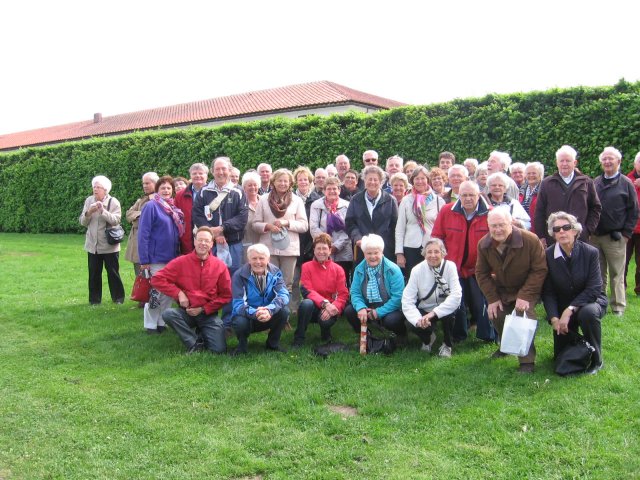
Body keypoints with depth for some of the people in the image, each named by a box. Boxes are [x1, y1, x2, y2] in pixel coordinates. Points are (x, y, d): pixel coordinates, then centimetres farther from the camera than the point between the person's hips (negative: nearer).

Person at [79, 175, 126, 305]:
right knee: (94, 273, 7)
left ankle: (118, 297, 16)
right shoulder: (89, 201, 6)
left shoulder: (113, 202, -6)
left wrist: (102, 211, -26)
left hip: (110, 245, -3)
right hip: (93, 244, 4)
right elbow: (83, 222, 5)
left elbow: (116, 220, -18)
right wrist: (88, 213, -14)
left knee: (113, 272, 3)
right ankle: (94, 299, 18)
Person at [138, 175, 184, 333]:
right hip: (155, 258, -6)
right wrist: (144, 260, -16)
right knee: (154, 292, 1)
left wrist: (178, 254, 8)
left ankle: (162, 322, 22)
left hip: (172, 258, 6)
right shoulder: (151, 206, -9)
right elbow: (143, 234, -12)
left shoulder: (174, 209, 10)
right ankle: (151, 325, 13)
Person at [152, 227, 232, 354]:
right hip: (186, 312, 1)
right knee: (168, 314, -32)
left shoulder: (220, 266, -4)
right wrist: (178, 293, -14)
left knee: (219, 350, -19)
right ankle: (195, 344, -11)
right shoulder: (181, 262, -5)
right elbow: (157, 279, -6)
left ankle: (203, 334, 17)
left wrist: (203, 309, -8)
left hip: (209, 314, -1)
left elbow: (226, 295, -1)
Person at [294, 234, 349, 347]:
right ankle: (299, 339, -16)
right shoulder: (307, 267, -2)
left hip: (329, 309, 0)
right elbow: (307, 291, -12)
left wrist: (332, 307, -25)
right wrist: (325, 303, -27)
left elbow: (343, 295, -5)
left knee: (325, 319, -34)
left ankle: (326, 334, 6)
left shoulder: (338, 269, 0)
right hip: (313, 307, 0)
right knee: (306, 303, -34)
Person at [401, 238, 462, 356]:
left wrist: (434, 313, -35)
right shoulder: (417, 270, -14)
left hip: (445, 309, 0)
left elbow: (456, 295, -27)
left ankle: (447, 345, -2)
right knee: (413, 325, -29)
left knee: (449, 313, -33)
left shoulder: (450, 267, -16)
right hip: (424, 310, 0)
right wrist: (418, 319, -36)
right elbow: (407, 300, -19)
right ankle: (428, 338, 11)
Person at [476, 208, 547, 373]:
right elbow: (481, 273, -3)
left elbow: (539, 270, -21)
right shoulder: (483, 245, -14)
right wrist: (492, 298, -11)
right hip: (502, 290, 4)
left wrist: (525, 296, -27)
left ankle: (527, 360, -12)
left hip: (528, 289, -4)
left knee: (525, 315, -25)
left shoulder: (530, 240, -26)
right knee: (496, 315, -4)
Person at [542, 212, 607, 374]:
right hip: (562, 307, 2)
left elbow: (594, 289, -19)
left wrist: (570, 310, -28)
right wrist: (554, 318, -21)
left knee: (588, 313, -38)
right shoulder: (548, 255, -10)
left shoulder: (590, 252, -15)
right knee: (561, 356, 1)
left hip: (590, 301, -2)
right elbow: (547, 292, -8)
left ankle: (595, 361, -15)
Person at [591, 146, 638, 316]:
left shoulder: (626, 184, -1)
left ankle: (618, 307, 12)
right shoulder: (595, 183, 9)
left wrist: (626, 233, -6)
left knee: (617, 274, 3)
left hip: (615, 238, -3)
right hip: (594, 236, 3)